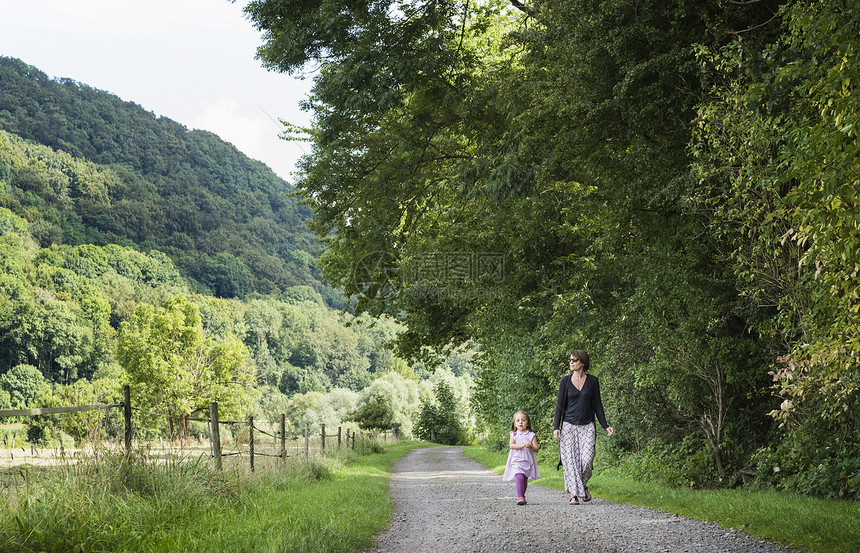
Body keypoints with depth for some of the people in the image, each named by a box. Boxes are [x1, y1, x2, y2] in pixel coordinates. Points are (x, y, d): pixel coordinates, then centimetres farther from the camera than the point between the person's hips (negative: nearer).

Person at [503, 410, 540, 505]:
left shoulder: (531, 435, 5)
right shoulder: (514, 435, 6)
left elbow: (536, 449, 1)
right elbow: (511, 445, -9)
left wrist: (530, 446, -20)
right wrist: (523, 445, -20)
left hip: (528, 461, 2)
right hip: (516, 461, -2)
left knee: (525, 480, 9)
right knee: (519, 477, -20)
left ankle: (522, 496, 29)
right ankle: (520, 497, -24)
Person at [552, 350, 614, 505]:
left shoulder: (592, 380, 4)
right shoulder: (565, 381, 3)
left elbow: (597, 405, 9)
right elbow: (560, 405, 3)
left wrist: (605, 426, 3)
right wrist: (556, 427, -7)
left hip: (587, 426, 0)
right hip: (568, 426, 0)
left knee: (587, 459, -13)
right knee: (570, 459, -7)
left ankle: (583, 485, 16)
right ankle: (574, 494, -2)